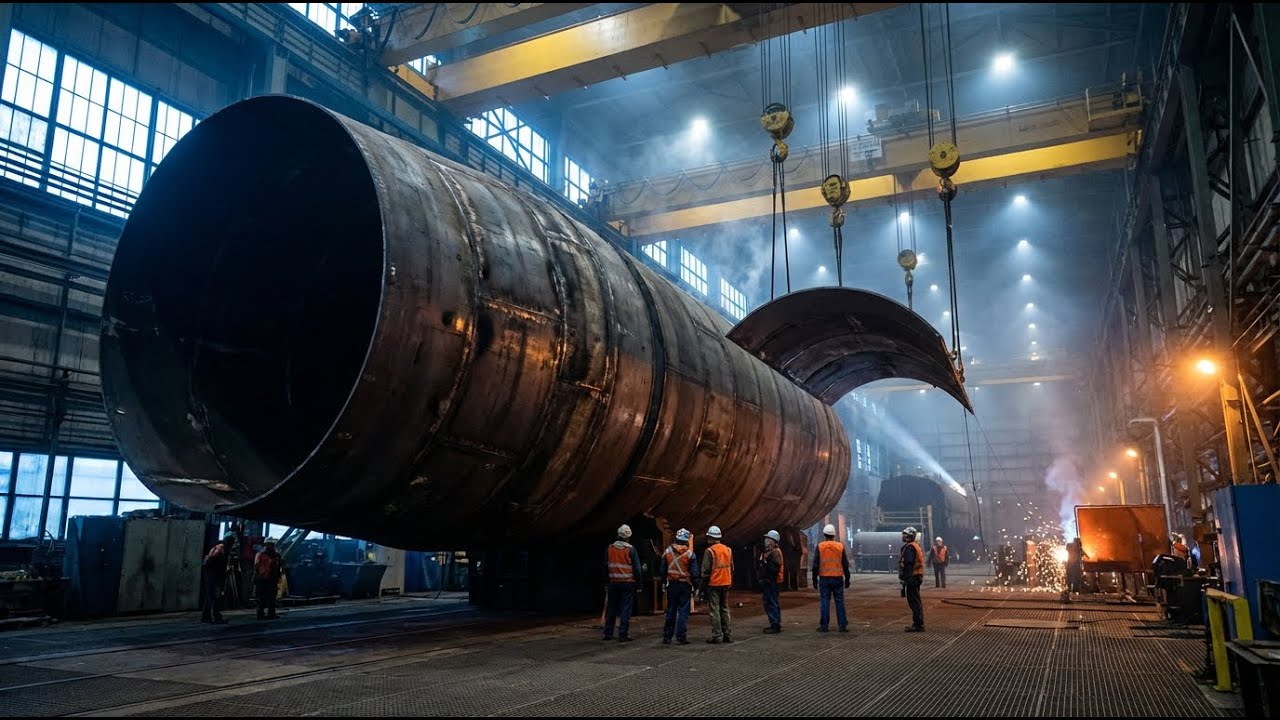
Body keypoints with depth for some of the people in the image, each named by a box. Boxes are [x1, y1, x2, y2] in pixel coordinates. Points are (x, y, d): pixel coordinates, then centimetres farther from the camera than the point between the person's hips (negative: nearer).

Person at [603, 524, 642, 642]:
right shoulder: (631, 549, -8)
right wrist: (638, 579, 6)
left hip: (613, 582, 4)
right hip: (628, 582, -4)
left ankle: (608, 634, 16)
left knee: (611, 609, 12)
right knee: (626, 609, 0)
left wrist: (607, 579, 16)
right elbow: (637, 567, -6)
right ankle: (623, 635, -3)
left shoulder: (610, 548, 2)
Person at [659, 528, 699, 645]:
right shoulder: (690, 554, -8)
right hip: (685, 585, -3)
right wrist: (695, 586, 2)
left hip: (671, 585, 3)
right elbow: (694, 573, -7)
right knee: (683, 611, 1)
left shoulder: (667, 551, 1)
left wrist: (664, 581, 15)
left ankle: (667, 637, 13)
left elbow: (662, 570, 5)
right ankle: (681, 637, -2)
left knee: (670, 610, 11)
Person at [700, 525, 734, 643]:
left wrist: (704, 587, -4)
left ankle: (717, 635, -2)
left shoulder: (710, 551, -11)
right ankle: (726, 634, 15)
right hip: (725, 584, 6)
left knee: (714, 610, -1)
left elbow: (706, 571, -11)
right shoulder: (728, 550, 9)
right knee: (725, 609, 14)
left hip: (713, 585, -6)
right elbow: (732, 568, 14)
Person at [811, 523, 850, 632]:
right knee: (839, 602, 6)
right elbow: (845, 565, 5)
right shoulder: (840, 546, 2)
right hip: (837, 578, 1)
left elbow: (816, 564, -3)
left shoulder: (820, 546, -3)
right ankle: (843, 625, 6)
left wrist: (815, 579, 5)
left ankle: (823, 626, 3)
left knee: (825, 602, 3)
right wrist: (847, 579, 12)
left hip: (824, 578, -1)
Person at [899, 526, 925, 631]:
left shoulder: (909, 547, -16)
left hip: (912, 578, -11)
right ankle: (917, 623, 22)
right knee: (915, 601, 16)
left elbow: (908, 564, -23)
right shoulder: (916, 545, 18)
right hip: (916, 577, 11)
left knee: (914, 601, -7)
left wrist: (905, 578, -23)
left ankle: (918, 625, -6)